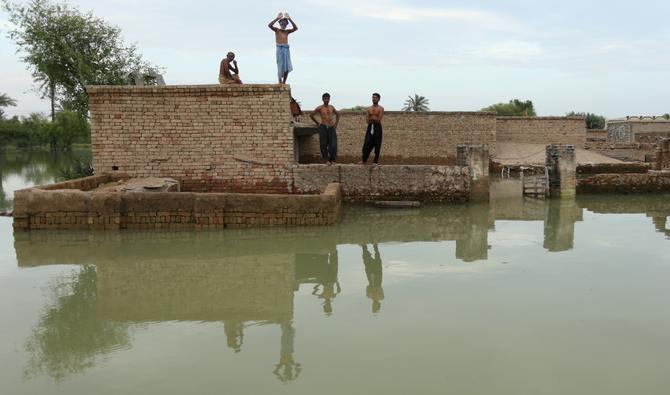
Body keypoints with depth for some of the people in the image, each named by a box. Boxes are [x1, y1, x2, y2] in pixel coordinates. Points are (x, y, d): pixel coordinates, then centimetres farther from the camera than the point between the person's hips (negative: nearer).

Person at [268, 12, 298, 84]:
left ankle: (284, 82, 7)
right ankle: (280, 82, 1)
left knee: (287, 67, -1)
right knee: (281, 66, -8)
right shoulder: (277, 30, 6)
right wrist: (277, 18, -15)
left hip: (287, 49, 4)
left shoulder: (287, 31, 15)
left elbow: (295, 28, 2)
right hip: (280, 48, -4)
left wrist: (290, 19, -5)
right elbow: (269, 25, -10)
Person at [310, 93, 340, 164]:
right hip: (323, 127, -3)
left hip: (332, 127, 3)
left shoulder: (331, 107, 10)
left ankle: (332, 159, 6)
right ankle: (326, 160, 6)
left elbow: (337, 114, 28)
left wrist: (336, 123, 17)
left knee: (333, 144, -5)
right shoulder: (320, 108, 0)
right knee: (324, 144, -3)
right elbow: (311, 115, 7)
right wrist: (317, 123, 9)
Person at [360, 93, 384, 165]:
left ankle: (376, 160, 8)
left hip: (377, 127, -3)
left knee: (377, 145, 0)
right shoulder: (369, 108, 11)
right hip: (370, 127, 3)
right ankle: (364, 160, 5)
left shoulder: (381, 109, 0)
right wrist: (374, 119, -10)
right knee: (366, 144, -2)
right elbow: (368, 120, 4)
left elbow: (378, 120, -11)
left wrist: (371, 117, -4)